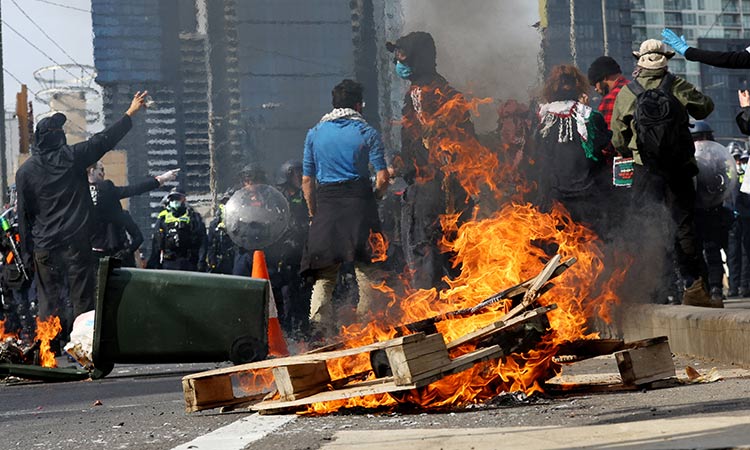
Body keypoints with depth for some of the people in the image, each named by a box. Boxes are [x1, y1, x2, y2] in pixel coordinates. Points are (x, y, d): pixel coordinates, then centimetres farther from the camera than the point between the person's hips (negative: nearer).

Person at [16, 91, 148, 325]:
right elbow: (104, 139, 5)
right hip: (77, 242, -2)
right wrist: (131, 113, 16)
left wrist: (28, 249, 10)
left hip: (44, 247, 2)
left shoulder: (25, 171, 0)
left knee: (48, 301, 6)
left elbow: (24, 214, 3)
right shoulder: (72, 157, -4)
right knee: (82, 299, 2)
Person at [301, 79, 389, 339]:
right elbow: (382, 178, -3)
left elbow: (307, 180, 10)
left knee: (324, 273, 6)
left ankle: (321, 326, -8)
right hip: (358, 202, -2)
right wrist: (374, 197, 15)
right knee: (366, 269, 3)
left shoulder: (314, 134, 11)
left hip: (325, 205, 3)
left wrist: (314, 213, 17)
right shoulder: (367, 133, 2)